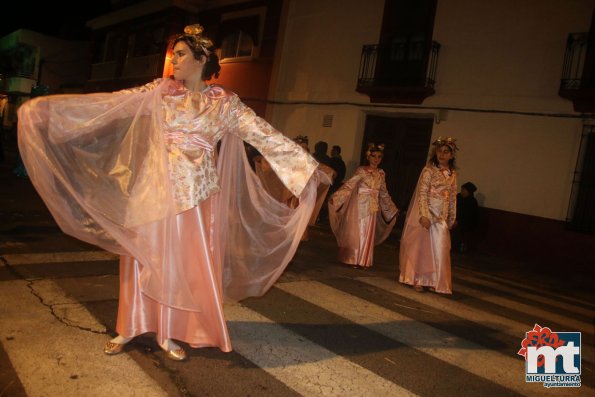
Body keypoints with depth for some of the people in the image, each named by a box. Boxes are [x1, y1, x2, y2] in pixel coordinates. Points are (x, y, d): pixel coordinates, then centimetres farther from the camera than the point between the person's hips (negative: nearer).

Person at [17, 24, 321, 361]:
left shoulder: (225, 103, 1)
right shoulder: (160, 92, 3)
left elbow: (265, 134, -3)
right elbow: (107, 103, 0)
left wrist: (308, 165, -8)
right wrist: (45, 106, -4)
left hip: (196, 193, 0)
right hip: (155, 188, 1)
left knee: (185, 261, 5)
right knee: (145, 256, 8)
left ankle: (168, 333, 21)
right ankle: (129, 328, 25)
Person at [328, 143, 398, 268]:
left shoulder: (381, 173, 9)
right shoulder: (361, 170, -7)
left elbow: (384, 193, 18)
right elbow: (349, 185, -15)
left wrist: (392, 208, 22)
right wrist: (335, 197, -26)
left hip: (372, 207, 5)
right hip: (360, 206, -5)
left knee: (367, 235, 9)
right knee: (356, 232, 2)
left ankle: (363, 261, 19)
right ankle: (352, 260, 13)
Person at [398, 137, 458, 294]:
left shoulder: (453, 174, 10)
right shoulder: (429, 170, -8)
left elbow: (453, 197, 15)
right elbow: (422, 193, -14)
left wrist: (452, 218, 14)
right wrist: (424, 215, -21)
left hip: (441, 217, 5)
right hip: (427, 214, -5)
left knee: (439, 249, 4)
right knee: (422, 246, 3)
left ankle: (432, 281, 16)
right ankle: (417, 280, 15)